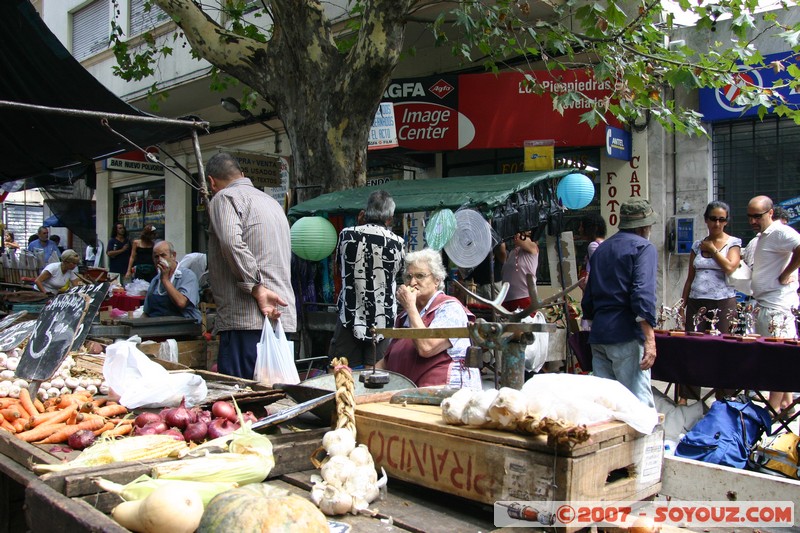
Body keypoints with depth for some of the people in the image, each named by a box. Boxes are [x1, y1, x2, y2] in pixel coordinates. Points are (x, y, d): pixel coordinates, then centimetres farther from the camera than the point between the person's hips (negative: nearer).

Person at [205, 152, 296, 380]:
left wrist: (257, 288, -18)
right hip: (282, 319, 8)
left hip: (246, 319, -8)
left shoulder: (224, 198, -1)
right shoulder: (272, 201, 25)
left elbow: (231, 241, -21)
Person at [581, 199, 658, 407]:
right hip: (627, 335, -7)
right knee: (639, 403, -7)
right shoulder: (644, 248, -2)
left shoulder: (601, 249, 20)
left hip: (598, 335, 7)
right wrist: (650, 339, -20)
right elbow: (643, 295, -17)